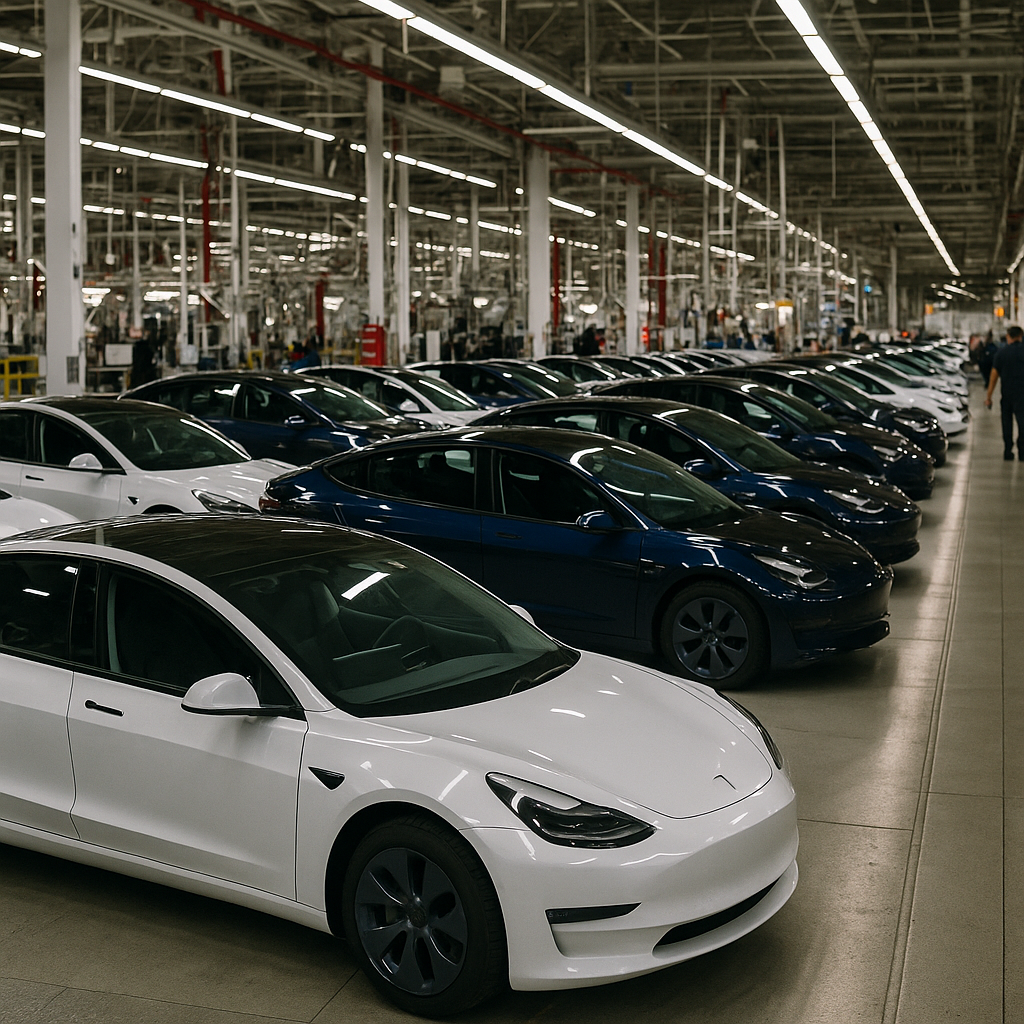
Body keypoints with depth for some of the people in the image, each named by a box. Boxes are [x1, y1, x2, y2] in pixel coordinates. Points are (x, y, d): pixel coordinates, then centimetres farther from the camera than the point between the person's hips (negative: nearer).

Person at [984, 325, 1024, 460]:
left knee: (1007, 423, 10)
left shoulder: (1001, 353, 2)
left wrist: (988, 396, 6)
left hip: (1006, 392, 2)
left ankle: (1008, 452, 11)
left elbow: (994, 375, 2)